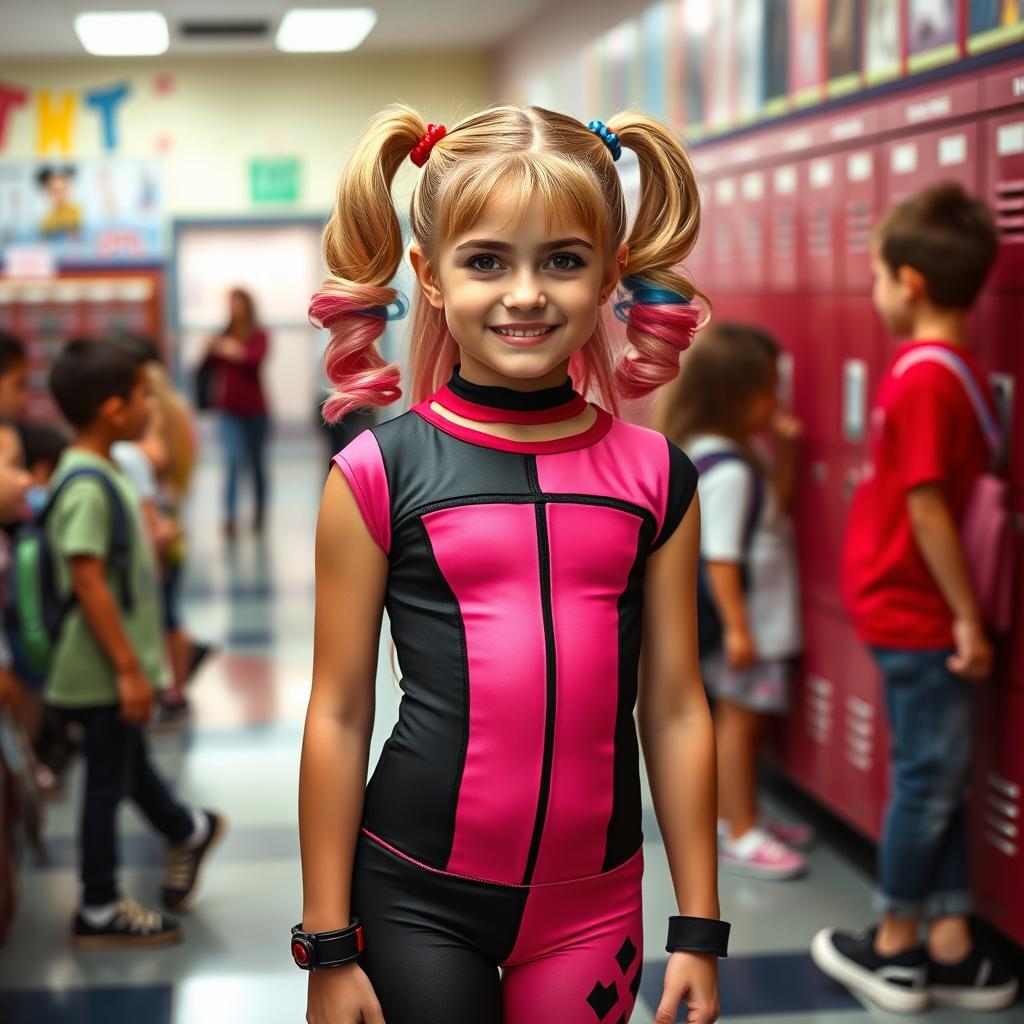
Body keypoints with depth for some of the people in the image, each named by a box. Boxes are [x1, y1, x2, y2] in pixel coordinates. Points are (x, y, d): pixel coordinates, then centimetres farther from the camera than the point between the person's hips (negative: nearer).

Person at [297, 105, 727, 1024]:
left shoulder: (654, 476, 0)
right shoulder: (379, 472, -7)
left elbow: (674, 709, 3)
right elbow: (339, 715, -4)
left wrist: (698, 928, 5)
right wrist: (328, 944, -1)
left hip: (592, 904, 2)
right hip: (416, 900, -2)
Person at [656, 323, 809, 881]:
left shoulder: (737, 455, 7)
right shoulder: (727, 471, -24)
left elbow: (774, 509, 17)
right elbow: (719, 557, -26)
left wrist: (784, 452, 3)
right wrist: (737, 627, -25)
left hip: (759, 616, 10)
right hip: (745, 619, -10)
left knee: (736, 719, 18)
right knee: (740, 721, -2)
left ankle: (734, 815, 29)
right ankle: (741, 836, 6)